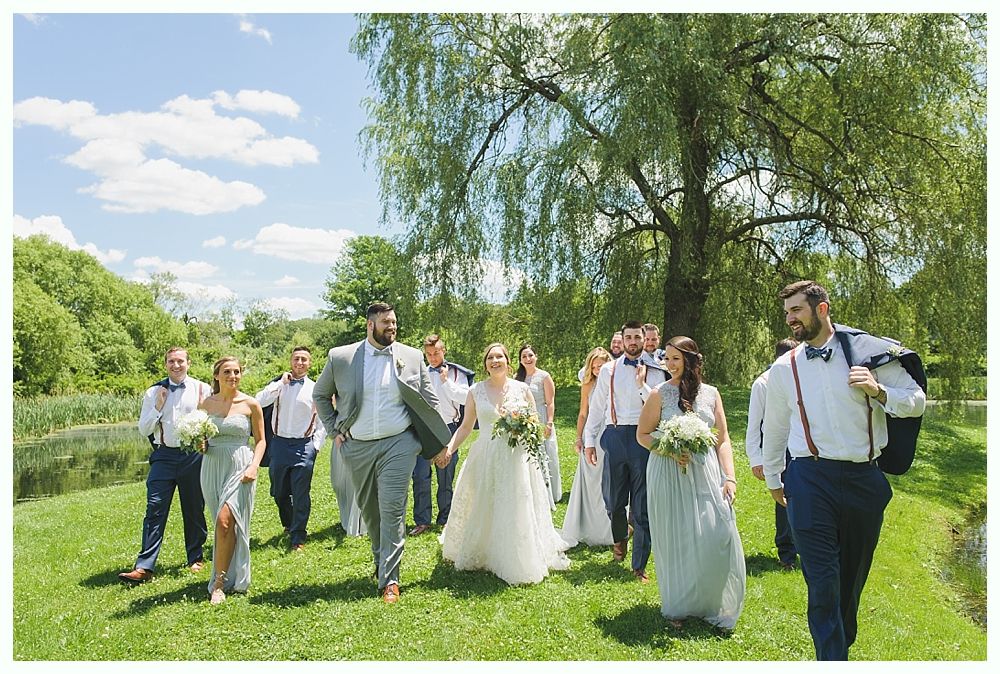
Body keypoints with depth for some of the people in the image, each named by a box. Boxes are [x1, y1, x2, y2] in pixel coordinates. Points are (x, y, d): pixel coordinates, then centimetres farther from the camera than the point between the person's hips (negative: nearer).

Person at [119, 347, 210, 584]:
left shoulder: (202, 389, 1)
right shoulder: (154, 392, 6)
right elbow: (143, 429, 5)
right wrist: (158, 407, -8)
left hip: (193, 455, -1)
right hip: (164, 456, 1)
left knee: (194, 510, 10)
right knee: (155, 510, -6)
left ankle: (196, 558, 26)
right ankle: (144, 567, -4)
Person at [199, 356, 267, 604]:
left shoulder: (250, 404, -2)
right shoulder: (206, 404, 7)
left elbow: (260, 440, 3)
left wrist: (254, 466, -11)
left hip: (240, 467, -4)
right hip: (212, 467, 4)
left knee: (225, 521, -16)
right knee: (223, 524, 11)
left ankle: (219, 583, -4)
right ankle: (227, 576, 28)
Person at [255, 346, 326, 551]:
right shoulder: (279, 384, 6)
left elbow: (323, 421, 5)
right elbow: (260, 401, -12)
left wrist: (316, 445, -3)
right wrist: (282, 382, -11)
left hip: (304, 446, -2)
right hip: (279, 443, 2)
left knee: (301, 494, -2)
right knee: (279, 492, 14)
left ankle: (298, 538, 10)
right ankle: (289, 525, 39)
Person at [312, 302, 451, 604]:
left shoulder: (412, 357, 0)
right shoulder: (340, 357, -1)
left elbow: (429, 403, 6)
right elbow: (320, 394, 13)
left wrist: (439, 445, 5)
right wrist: (333, 430, 5)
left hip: (398, 444, -2)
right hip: (357, 448, 2)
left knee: (392, 510, -7)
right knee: (369, 511, 15)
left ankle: (389, 579, 2)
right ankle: (381, 560, 37)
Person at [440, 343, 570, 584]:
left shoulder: (521, 389, 3)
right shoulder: (475, 391, 3)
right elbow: (466, 426, 7)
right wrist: (449, 448, -6)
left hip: (516, 459, 0)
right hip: (485, 460, 0)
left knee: (517, 510, 2)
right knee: (483, 511, 7)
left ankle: (520, 562, 18)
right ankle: (478, 554, 29)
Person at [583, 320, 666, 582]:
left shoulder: (654, 373, 4)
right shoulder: (608, 370, 7)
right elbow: (596, 407, 8)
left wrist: (642, 385, -15)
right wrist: (589, 440, 5)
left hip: (644, 437, -1)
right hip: (615, 435, 1)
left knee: (642, 505, 3)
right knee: (613, 500, 9)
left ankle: (639, 565, 15)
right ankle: (620, 537, 42)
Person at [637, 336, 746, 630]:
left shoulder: (711, 393, 6)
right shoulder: (659, 394, -1)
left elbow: (723, 440, 7)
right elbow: (642, 435, 2)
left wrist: (729, 477, -3)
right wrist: (671, 450, -14)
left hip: (707, 474, 2)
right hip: (669, 475, -2)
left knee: (717, 537, -3)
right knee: (675, 539, 6)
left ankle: (712, 605, 19)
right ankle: (679, 606, 26)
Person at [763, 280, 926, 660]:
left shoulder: (868, 351, 1)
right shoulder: (784, 368, 4)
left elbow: (917, 401, 5)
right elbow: (774, 429, 15)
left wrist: (878, 390, -15)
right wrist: (773, 479, 22)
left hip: (864, 480, 1)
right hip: (810, 480, -1)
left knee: (853, 575, 17)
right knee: (823, 582, -6)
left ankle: (842, 644, 38)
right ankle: (832, 658, 6)